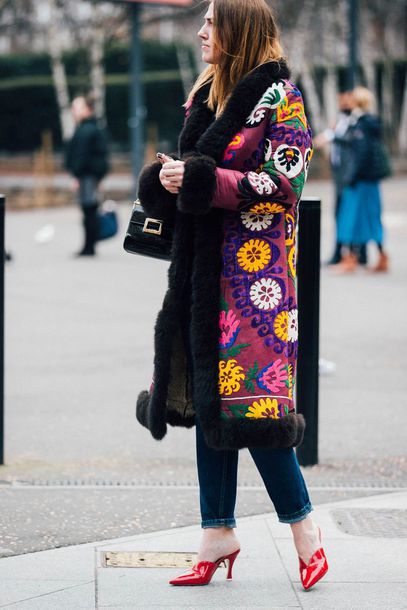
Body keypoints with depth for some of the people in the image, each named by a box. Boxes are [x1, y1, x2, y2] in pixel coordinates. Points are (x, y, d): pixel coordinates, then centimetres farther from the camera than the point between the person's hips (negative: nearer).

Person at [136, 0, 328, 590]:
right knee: (210, 397, 7)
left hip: (255, 262, -8)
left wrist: (199, 181, -16)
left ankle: (303, 526, 2)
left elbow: (284, 182, -14)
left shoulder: (280, 96, -7)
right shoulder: (207, 93, 17)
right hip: (204, 261, 8)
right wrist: (168, 180, 0)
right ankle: (218, 532, 12)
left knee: (248, 396, -10)